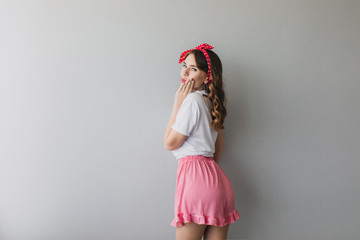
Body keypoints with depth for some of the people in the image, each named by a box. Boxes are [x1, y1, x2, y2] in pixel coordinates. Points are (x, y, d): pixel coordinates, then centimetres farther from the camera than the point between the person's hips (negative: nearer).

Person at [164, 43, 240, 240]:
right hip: (216, 177, 9)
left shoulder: (192, 100, -8)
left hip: (194, 174, -9)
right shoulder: (209, 102, 19)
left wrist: (177, 104, -1)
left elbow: (170, 143, -5)